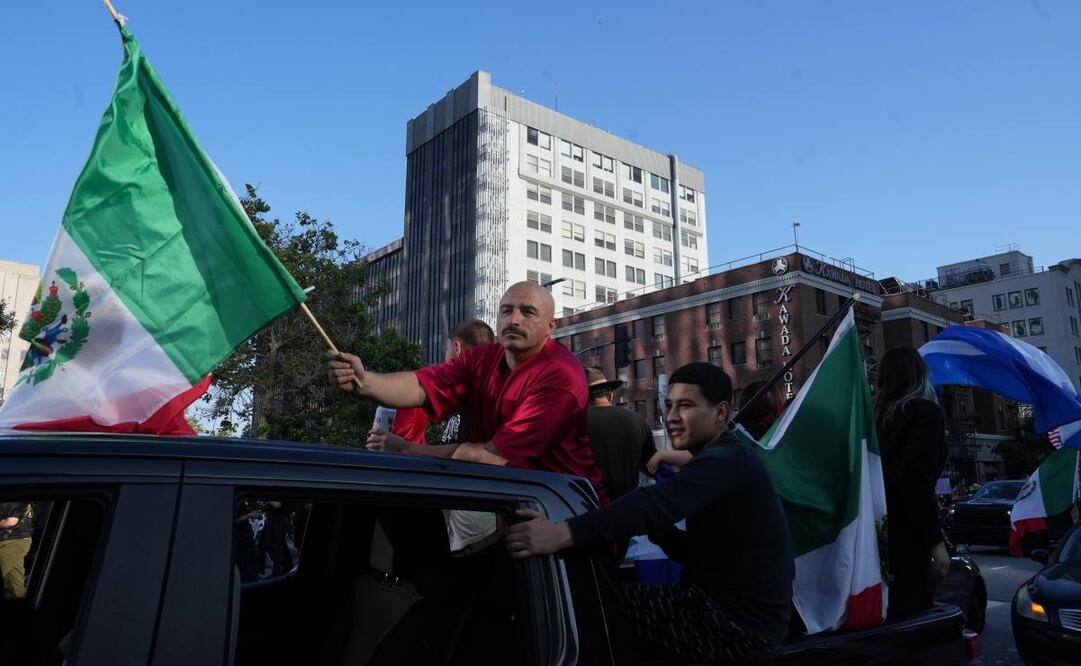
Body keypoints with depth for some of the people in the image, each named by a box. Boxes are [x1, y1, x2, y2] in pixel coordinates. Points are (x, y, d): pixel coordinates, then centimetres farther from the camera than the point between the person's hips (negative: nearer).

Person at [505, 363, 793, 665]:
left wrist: (563, 534, -46)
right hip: (737, 609, 10)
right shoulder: (726, 459, 14)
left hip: (739, 623, -10)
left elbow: (655, 502, -37)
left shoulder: (728, 460, -19)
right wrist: (658, 529, -2)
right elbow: (694, 552, 18)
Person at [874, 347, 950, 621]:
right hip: (906, 536, -7)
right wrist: (936, 541, -14)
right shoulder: (925, 411, -7)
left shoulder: (876, 414, 13)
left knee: (887, 616, 16)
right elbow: (918, 480, -17)